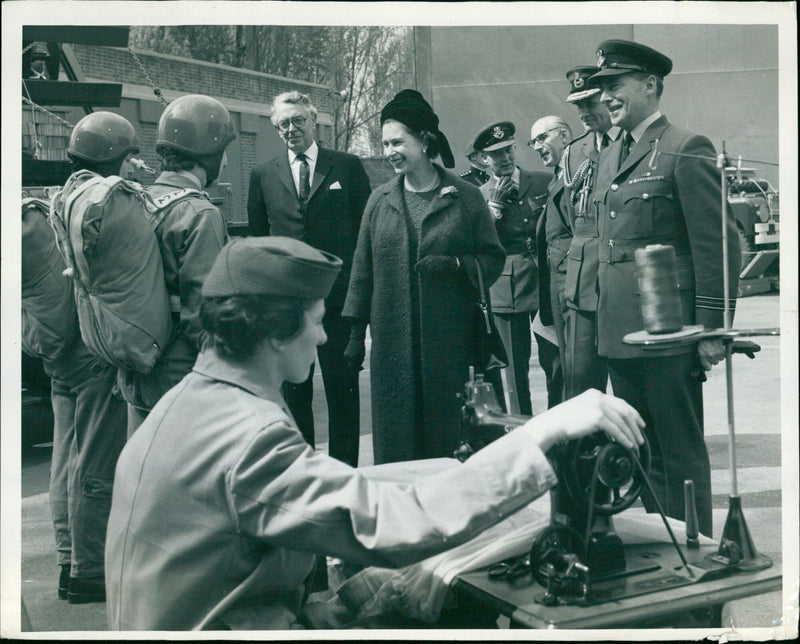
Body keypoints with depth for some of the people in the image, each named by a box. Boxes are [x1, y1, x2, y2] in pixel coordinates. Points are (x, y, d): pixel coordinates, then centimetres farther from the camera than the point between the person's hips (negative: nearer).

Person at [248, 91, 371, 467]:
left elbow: (366, 228, 4)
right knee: (293, 389, 10)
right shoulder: (263, 175, 9)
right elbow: (256, 238, 12)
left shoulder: (347, 166, 4)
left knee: (343, 387, 4)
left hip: (339, 295, -2)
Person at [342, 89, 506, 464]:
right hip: (392, 344, 2)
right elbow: (362, 271, 12)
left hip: (449, 342, -2)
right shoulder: (380, 201, 10)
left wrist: (454, 264, -14)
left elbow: (493, 260, 5)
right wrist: (356, 332, 9)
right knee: (394, 438, 3)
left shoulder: (465, 198, 2)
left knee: (448, 434, 2)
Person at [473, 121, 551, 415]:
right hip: (506, 289, 0)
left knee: (555, 362, 0)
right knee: (516, 368, 4)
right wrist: (495, 204, -9)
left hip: (547, 285, 0)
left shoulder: (544, 182, 8)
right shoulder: (479, 197, 7)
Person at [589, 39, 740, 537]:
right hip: (619, 332, 8)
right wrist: (605, 318, 17)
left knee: (682, 454, 2)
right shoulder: (609, 158, 16)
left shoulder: (687, 150, -8)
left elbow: (717, 246, -11)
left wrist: (712, 329, -14)